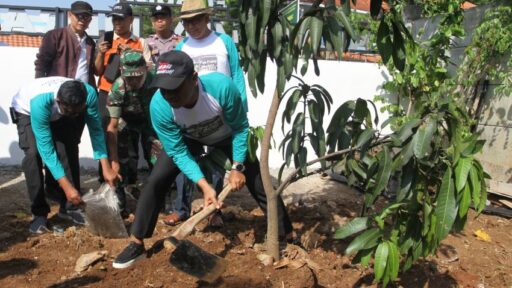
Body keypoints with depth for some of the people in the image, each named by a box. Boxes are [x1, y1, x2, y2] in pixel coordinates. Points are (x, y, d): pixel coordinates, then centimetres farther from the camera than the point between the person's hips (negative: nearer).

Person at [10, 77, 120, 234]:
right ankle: (39, 213, -12)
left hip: (58, 113, 3)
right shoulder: (40, 102, -45)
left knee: (69, 150, -12)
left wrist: (106, 167, -32)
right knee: (34, 153, -24)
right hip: (26, 110, -3)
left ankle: (71, 205, 4)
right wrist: (67, 187, -43)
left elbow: (96, 129, -25)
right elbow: (46, 147, -41)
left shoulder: (89, 93, -36)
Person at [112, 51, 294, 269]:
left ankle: (288, 236, 14)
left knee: (258, 182, -4)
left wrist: (237, 167, -25)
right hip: (188, 138, 2)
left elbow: (240, 128, -22)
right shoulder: (159, 106, -36)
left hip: (227, 135, -1)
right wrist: (203, 185, -35)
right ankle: (136, 244, 6)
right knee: (156, 181, -10)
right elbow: (178, 152, -26)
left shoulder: (222, 87, -41)